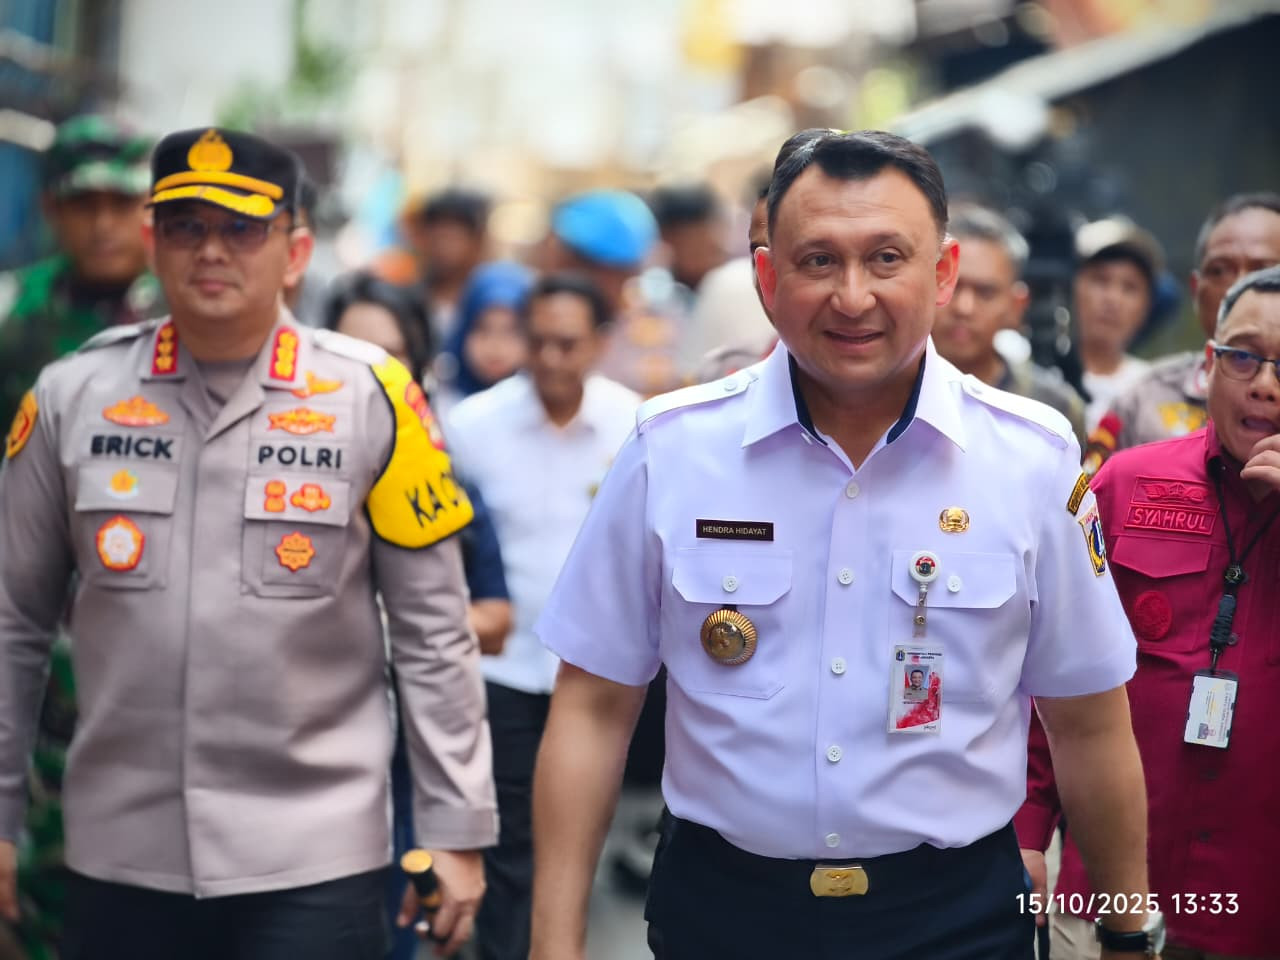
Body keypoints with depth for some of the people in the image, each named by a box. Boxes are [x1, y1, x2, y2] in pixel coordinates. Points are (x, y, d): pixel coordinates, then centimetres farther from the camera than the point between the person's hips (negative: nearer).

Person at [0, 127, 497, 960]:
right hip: (120, 856, 2)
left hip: (315, 860, -2)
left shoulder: (369, 398, -5)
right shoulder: (72, 396, 1)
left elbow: (433, 631, -2)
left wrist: (457, 827, -2)